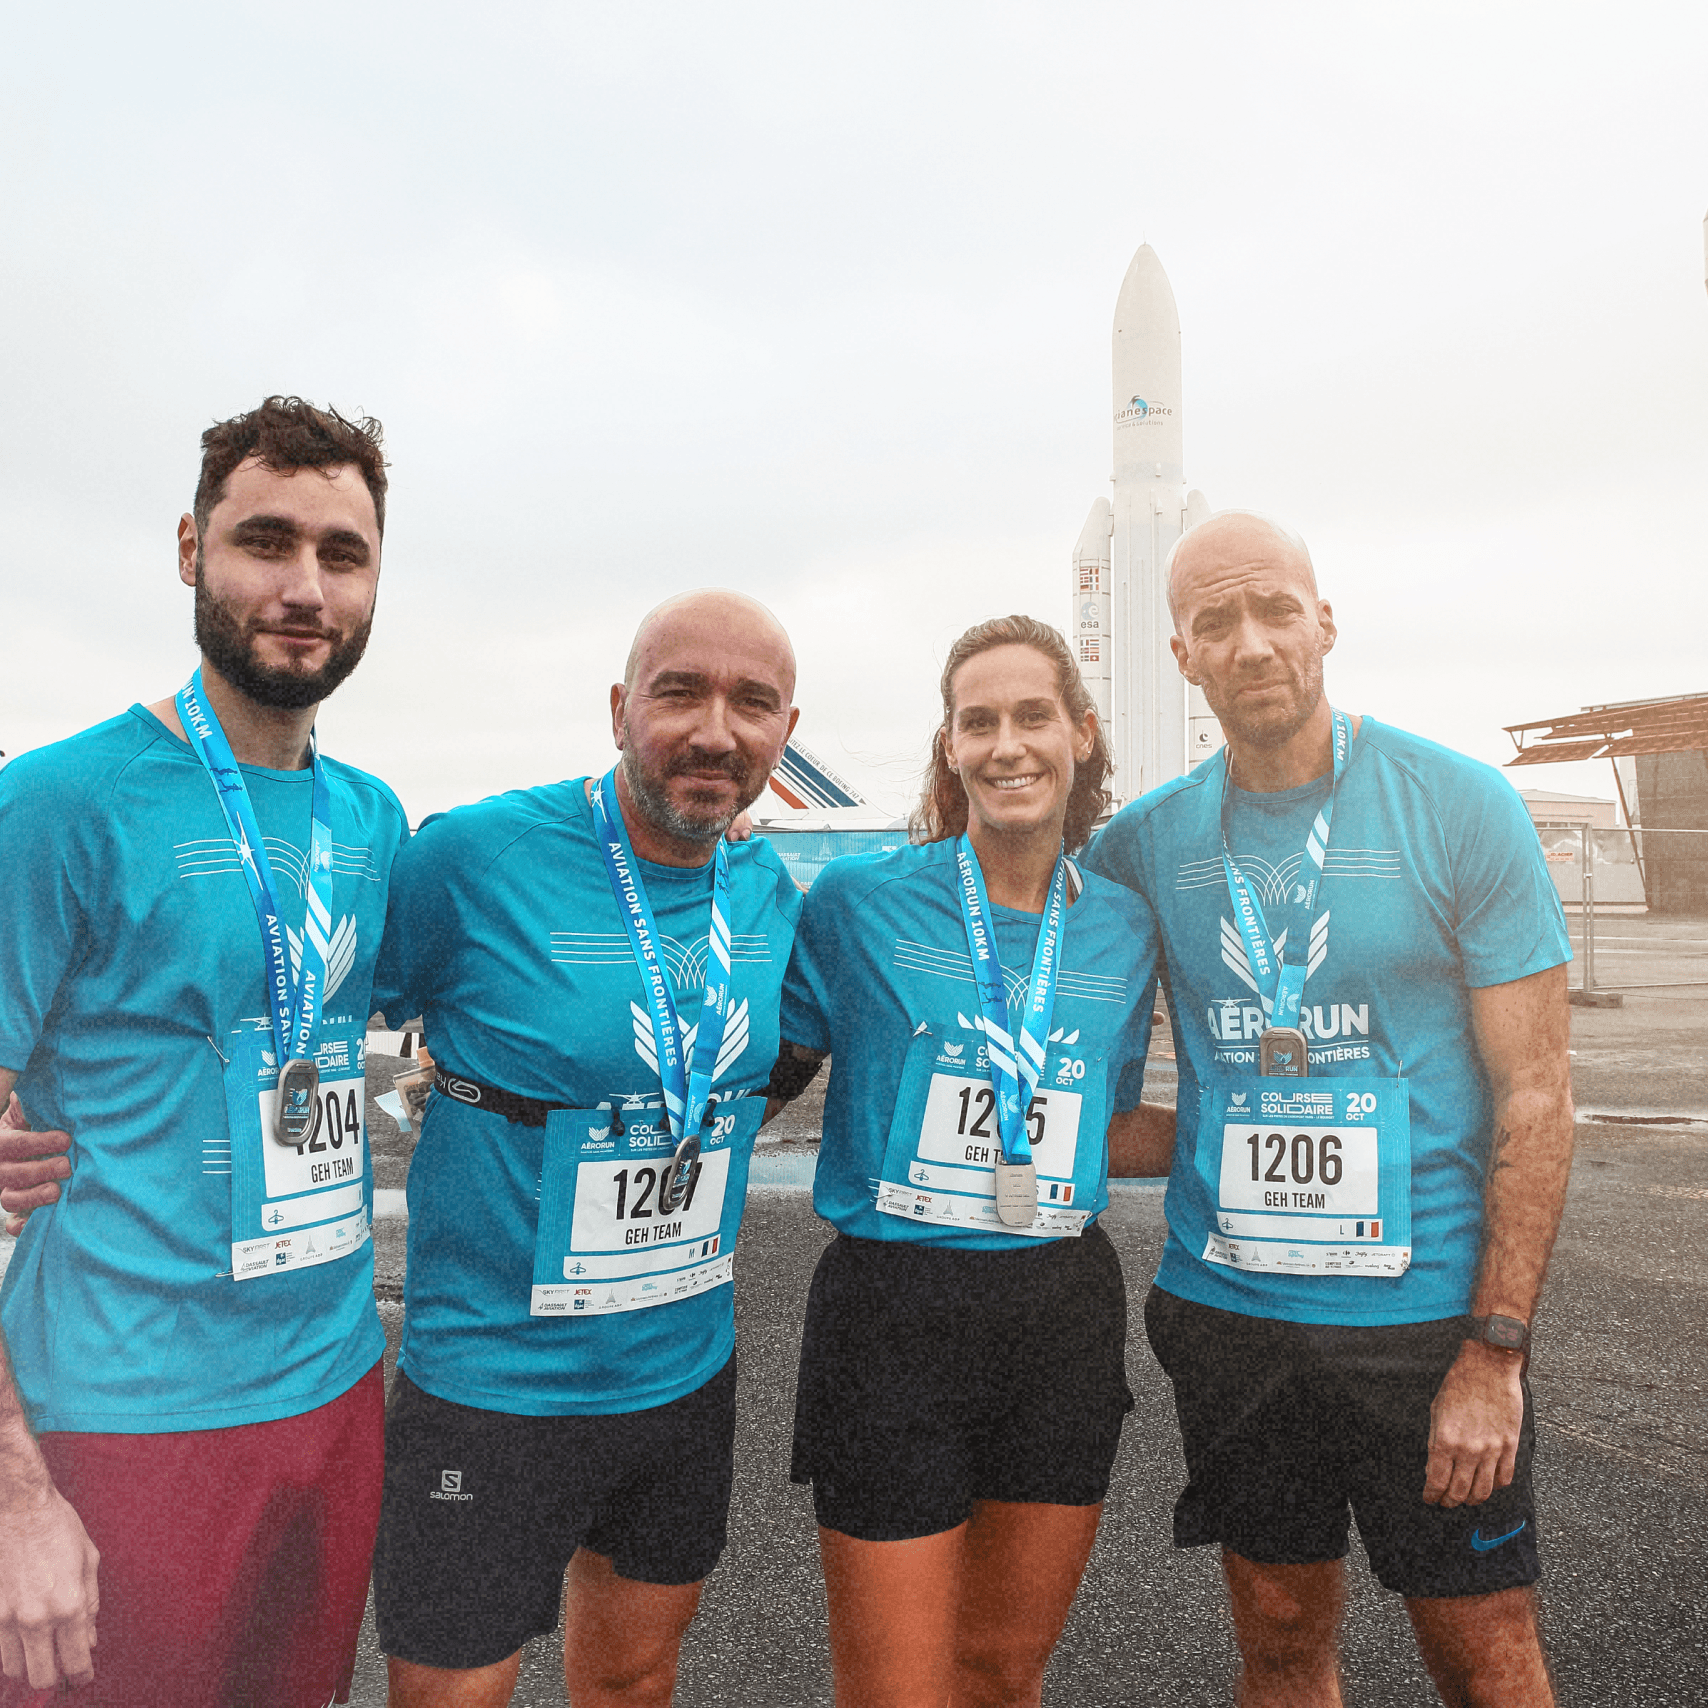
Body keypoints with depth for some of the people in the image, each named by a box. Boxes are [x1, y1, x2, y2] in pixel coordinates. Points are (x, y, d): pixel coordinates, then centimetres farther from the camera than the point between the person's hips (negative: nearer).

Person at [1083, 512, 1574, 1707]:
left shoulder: (1459, 806, -8)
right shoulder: (1147, 841, 0)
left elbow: (1535, 1093, -8)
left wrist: (1495, 1348, -11)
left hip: (1428, 1309, -2)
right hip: (1228, 1306, 3)